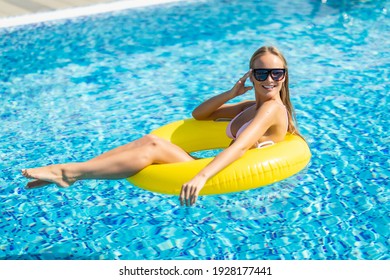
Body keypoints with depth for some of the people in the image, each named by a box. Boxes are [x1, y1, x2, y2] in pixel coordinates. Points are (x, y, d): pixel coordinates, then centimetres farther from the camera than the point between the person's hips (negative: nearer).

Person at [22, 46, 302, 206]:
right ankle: (72, 172, -10)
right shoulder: (251, 106, 18)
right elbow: (199, 114, 22)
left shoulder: (273, 108, -9)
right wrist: (231, 94, 7)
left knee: (154, 148, -20)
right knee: (152, 140, -10)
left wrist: (201, 177, -41)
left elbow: (240, 147, -27)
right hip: (212, 170, 8)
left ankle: (70, 171, -15)